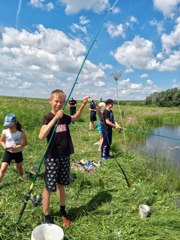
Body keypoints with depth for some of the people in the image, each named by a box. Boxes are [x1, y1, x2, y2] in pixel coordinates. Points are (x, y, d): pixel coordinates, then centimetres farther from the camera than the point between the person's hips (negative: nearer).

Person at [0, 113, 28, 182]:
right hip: (8, 152, 0)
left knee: (19, 167, 23)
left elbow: (25, 143, -14)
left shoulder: (21, 132, -19)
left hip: (18, 153, 0)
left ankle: (21, 178, 52)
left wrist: (17, 147, -30)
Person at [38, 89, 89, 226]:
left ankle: (63, 211, 37)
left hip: (64, 156, 5)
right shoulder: (48, 117, -13)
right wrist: (55, 118, -34)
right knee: (49, 187, 7)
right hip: (52, 157, -5)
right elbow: (41, 136, -30)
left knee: (61, 184, 19)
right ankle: (46, 216, 26)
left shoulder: (64, 117, 4)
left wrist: (83, 105, 16)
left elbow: (75, 117, 26)